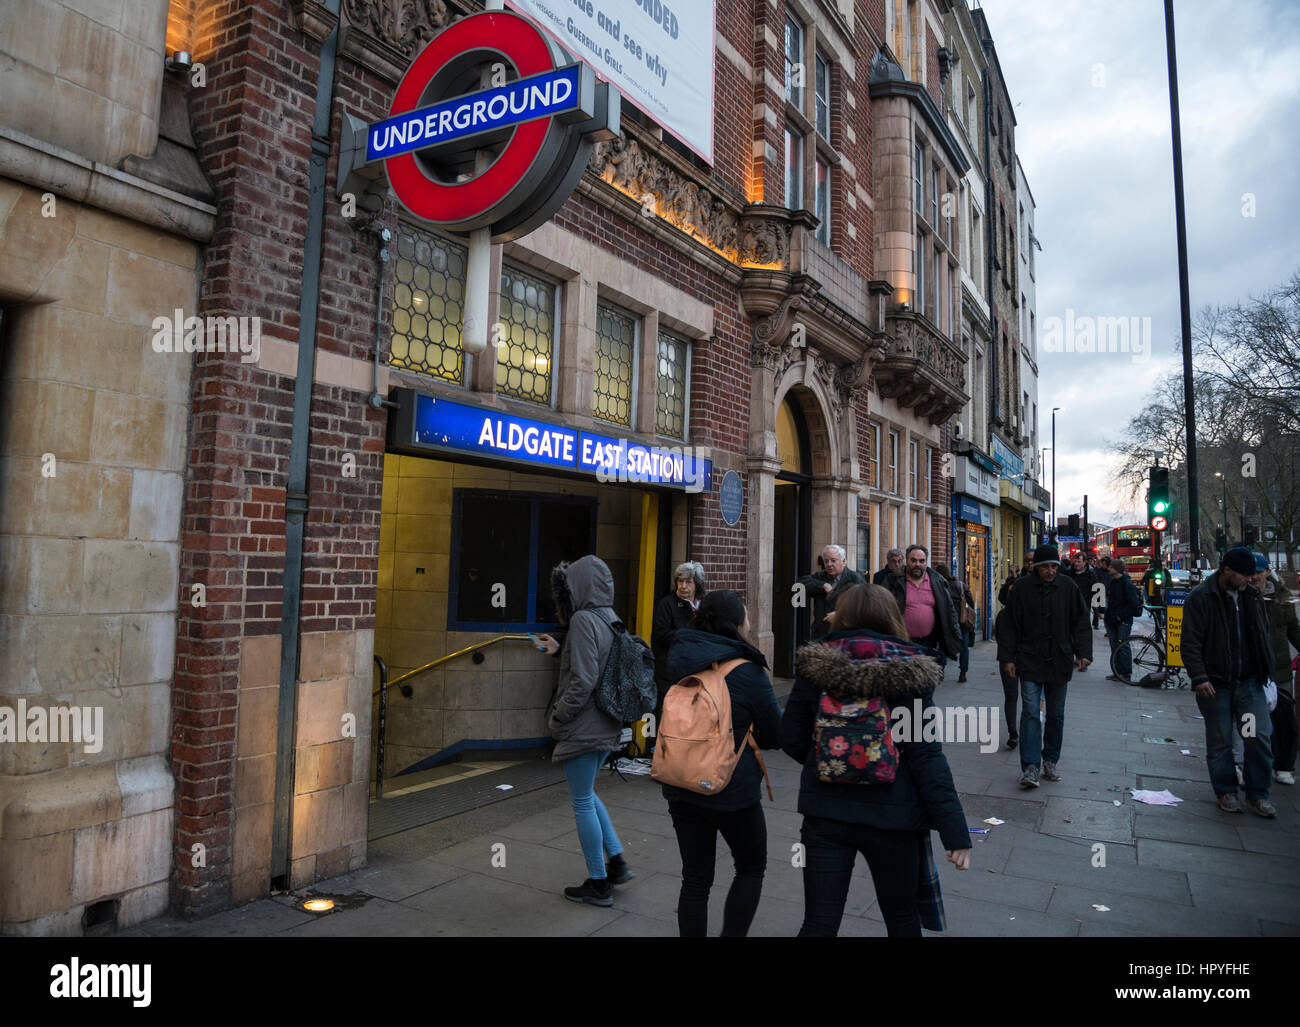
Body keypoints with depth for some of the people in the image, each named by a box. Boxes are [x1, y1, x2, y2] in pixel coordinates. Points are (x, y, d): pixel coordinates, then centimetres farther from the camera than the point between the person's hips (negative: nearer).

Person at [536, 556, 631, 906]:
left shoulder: (584, 620, -20)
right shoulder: (609, 618, 6)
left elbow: (583, 681, -24)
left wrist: (557, 717, -13)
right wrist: (559, 650, 17)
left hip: (584, 728, -9)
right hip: (607, 726, 9)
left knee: (582, 803, 6)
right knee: (586, 795, 24)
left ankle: (598, 884, 18)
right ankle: (616, 862, 26)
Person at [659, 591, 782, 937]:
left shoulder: (681, 661, 0)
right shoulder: (748, 672, -16)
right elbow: (776, 735, -6)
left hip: (681, 788, 5)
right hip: (733, 792, -4)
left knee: (695, 880, 14)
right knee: (751, 869, 19)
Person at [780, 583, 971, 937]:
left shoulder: (815, 667, -5)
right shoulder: (908, 672, -10)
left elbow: (792, 741, -1)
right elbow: (927, 756, -13)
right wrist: (956, 834, -9)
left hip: (825, 813, 1)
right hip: (893, 816, -1)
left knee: (819, 923, 10)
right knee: (902, 920, 22)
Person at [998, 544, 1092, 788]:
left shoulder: (1067, 589, 2)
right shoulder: (1022, 589, -2)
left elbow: (1080, 623, 7)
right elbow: (1010, 625, 1)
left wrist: (1083, 652, -4)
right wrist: (1007, 657, -3)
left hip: (1059, 662, 2)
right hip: (1030, 662, -2)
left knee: (1056, 715, 11)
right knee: (1030, 713, -8)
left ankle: (1050, 762, 24)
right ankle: (1030, 767, -7)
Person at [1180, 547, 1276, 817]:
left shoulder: (1252, 597, 7)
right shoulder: (1201, 598, -10)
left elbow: (1263, 636, 19)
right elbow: (1190, 643, -12)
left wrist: (1264, 671, 13)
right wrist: (1199, 678, -18)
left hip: (1249, 682, 4)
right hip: (1215, 685, -4)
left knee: (1260, 738, 1)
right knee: (1220, 742, 7)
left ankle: (1258, 795, 16)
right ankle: (1225, 792, 22)